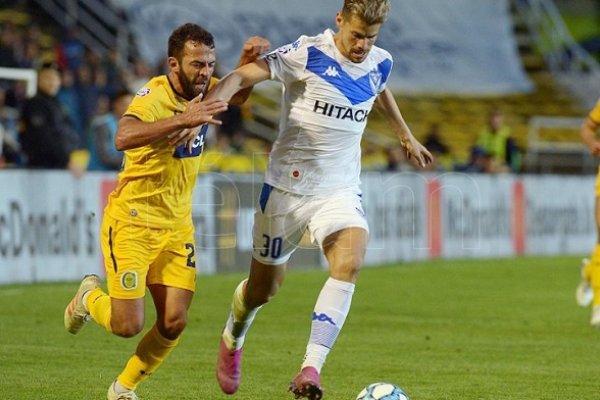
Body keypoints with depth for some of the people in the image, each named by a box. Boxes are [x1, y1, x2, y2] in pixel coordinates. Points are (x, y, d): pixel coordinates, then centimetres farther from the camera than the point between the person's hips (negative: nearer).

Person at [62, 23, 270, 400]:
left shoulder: (202, 90, 0)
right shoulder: (154, 96, -22)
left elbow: (237, 94, 24)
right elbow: (124, 137, -43)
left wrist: (250, 57, 2)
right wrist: (183, 119, -50)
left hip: (177, 225, 6)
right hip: (132, 223, -6)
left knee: (174, 322, -4)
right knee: (128, 325, -9)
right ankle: (90, 297, 27)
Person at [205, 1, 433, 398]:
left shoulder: (380, 63, 2)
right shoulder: (307, 54, -15)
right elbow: (244, 75, -23)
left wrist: (406, 134, 42)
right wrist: (207, 105, -42)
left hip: (340, 190, 3)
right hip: (287, 188, -3)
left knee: (350, 263, -27)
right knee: (264, 287, 9)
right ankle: (233, 339, 45)